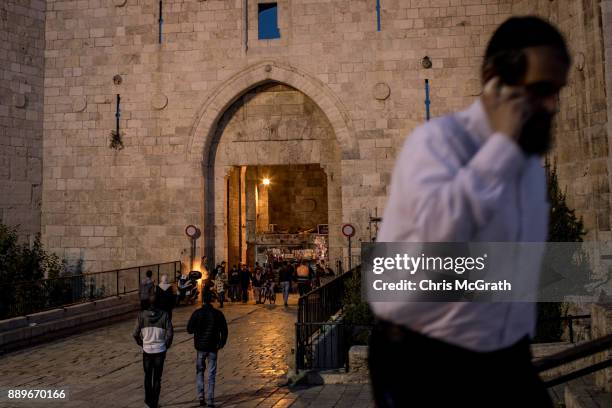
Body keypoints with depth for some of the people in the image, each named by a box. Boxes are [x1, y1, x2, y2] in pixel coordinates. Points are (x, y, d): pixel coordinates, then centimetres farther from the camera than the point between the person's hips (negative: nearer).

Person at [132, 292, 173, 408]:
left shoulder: (142, 315, -9)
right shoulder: (164, 315, -11)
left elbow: (135, 334, -7)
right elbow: (170, 333, -12)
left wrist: (141, 343, 10)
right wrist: (166, 346, 5)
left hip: (147, 350, 1)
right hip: (160, 350, -1)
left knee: (148, 376, 20)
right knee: (157, 378, 11)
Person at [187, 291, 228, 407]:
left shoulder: (197, 313, -8)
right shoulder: (218, 314, -4)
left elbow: (189, 330, -8)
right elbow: (224, 330, -4)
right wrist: (221, 343, 8)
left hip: (200, 347, 0)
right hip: (213, 347, 0)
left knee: (199, 371, 17)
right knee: (211, 374, 8)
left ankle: (201, 396, 6)